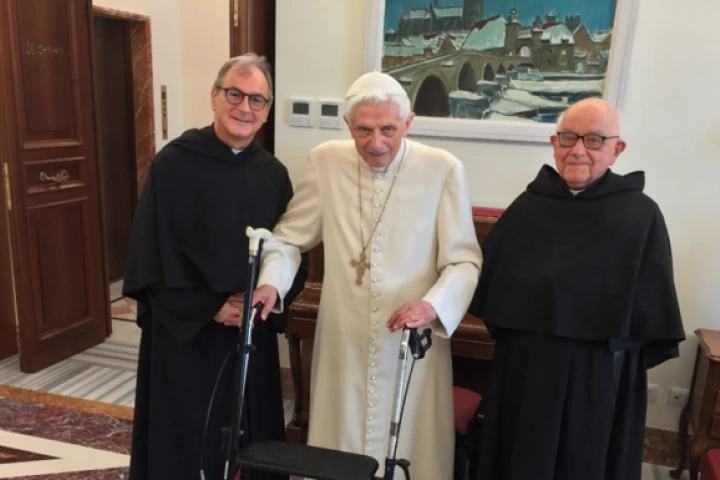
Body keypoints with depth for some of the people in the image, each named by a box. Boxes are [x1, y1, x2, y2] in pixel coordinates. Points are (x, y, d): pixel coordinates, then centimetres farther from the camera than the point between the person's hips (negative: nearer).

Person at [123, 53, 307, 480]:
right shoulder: (174, 163, -10)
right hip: (184, 331, -3)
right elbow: (151, 255, -12)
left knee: (249, 438, 14)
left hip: (253, 334, 4)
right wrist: (211, 306, -14)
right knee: (184, 441, 9)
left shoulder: (273, 173, 3)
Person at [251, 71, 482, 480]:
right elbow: (290, 237, 7)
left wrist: (433, 305, -25)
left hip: (413, 346, -2)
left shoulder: (444, 170, -9)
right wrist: (271, 282, -12)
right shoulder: (326, 162, -1)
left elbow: (465, 261, -6)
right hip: (343, 345, 2)